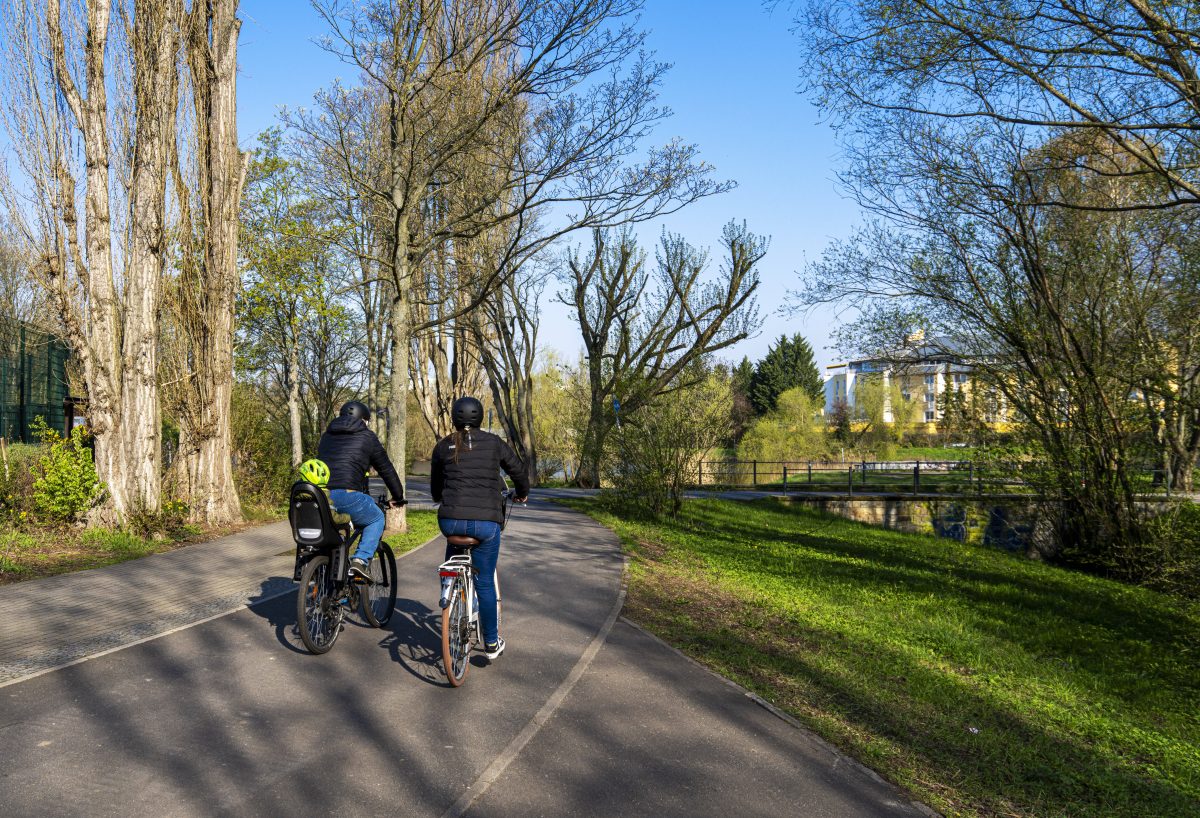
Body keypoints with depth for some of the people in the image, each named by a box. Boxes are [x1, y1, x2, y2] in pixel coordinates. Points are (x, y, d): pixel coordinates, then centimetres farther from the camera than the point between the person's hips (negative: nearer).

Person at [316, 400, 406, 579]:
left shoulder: (327, 436, 27)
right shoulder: (367, 437, 12)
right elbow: (386, 469, 17)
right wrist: (398, 497, 28)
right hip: (347, 494, -6)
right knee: (376, 519, 19)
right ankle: (360, 560, 0)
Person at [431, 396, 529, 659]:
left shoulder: (443, 446, 9)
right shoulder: (494, 443, 6)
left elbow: (435, 484, 21)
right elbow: (518, 470, 18)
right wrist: (522, 493, 38)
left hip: (451, 520, 2)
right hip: (487, 522, -2)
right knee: (484, 582, 8)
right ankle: (491, 643, 15)